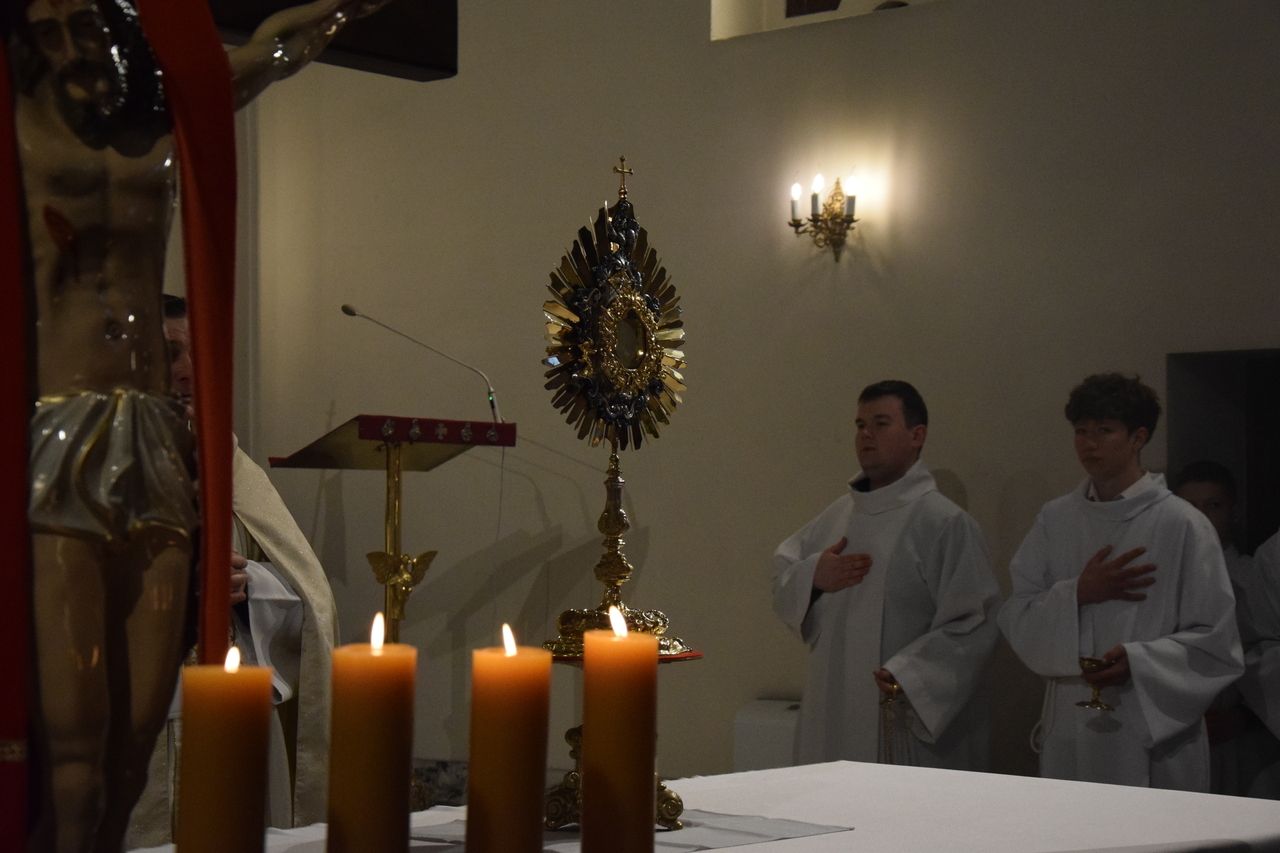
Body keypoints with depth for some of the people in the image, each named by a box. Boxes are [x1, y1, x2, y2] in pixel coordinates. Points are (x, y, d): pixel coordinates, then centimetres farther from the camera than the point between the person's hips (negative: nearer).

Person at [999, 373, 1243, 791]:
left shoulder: (1182, 525, -5)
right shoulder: (1055, 519, 9)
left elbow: (1215, 643, -6)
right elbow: (1015, 619, 5)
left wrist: (1137, 659, -19)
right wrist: (1077, 594, -11)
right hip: (1069, 734, 4)